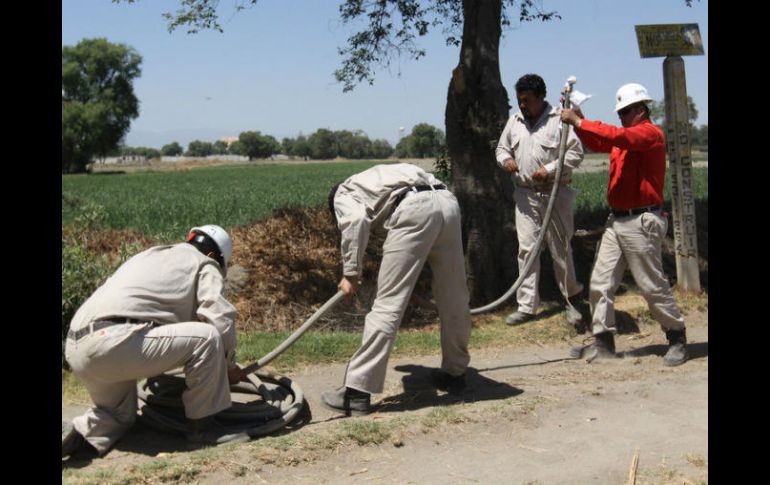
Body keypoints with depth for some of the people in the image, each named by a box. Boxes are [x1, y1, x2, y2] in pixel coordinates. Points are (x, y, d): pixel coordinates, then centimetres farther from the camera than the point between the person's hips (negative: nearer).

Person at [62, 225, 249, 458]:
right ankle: (203, 426, 0)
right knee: (207, 337, -8)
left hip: (76, 347, 9)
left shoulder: (150, 255, 33)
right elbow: (221, 320, -3)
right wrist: (229, 366, 15)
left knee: (120, 416, 30)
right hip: (113, 340, -9)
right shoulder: (204, 266, 9)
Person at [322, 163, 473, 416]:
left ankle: (357, 391, -1)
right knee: (454, 299, 18)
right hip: (447, 201, 7)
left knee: (388, 304, -5)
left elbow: (355, 221, -2)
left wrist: (351, 273, 2)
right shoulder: (375, 179, 42)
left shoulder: (343, 193, 21)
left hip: (415, 210, -7)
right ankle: (454, 372, 35)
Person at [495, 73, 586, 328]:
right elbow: (502, 148, 20)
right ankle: (526, 306, 7)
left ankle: (572, 299, 23)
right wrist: (505, 160, -3)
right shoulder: (514, 121, 10)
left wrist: (550, 169, -19)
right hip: (525, 194, 4)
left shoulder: (559, 120, -7)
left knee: (561, 248, 4)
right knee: (526, 248, 1)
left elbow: (576, 153, -9)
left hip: (555, 193, -4)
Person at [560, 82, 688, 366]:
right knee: (601, 283, 4)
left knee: (653, 285, 0)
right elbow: (597, 143, 16)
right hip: (616, 220, 8)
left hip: (641, 222, -8)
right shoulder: (623, 136, 17)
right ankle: (603, 342, 10)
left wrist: (579, 122, -21)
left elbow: (617, 136, -25)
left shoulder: (651, 133, -10)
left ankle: (677, 339, 15)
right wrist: (578, 121, 0)